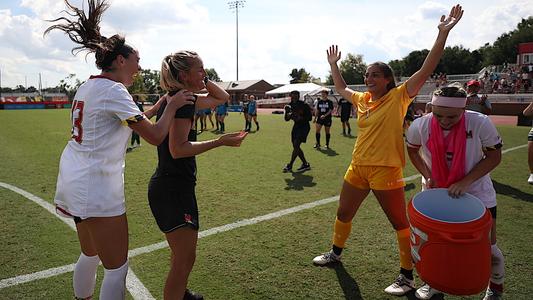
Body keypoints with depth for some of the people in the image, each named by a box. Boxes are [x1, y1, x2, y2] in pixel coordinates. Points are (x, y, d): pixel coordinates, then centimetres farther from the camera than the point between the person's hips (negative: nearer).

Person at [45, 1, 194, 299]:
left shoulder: (88, 86, 12)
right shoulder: (114, 90, -16)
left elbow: (132, 122, 19)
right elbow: (156, 136, -19)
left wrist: (160, 103, 14)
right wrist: (172, 105, -7)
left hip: (74, 181, 10)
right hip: (97, 188, -10)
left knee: (90, 255, 25)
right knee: (117, 268, 1)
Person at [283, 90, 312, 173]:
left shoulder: (304, 105, -14)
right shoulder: (290, 105, 1)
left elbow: (310, 117, -13)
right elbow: (286, 119, 6)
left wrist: (300, 118, -28)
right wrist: (287, 114, -17)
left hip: (304, 126, -7)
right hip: (296, 126, 7)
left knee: (296, 145, -15)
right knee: (296, 147, 7)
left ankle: (290, 166, -8)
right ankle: (305, 164, 21)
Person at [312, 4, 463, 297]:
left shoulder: (398, 97, -8)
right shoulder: (362, 99, 9)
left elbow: (426, 69, -16)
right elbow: (341, 88, 27)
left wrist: (443, 33, -22)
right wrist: (333, 64, 27)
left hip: (386, 171, -7)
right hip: (357, 168, 7)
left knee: (400, 223, 4)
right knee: (343, 213, 19)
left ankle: (407, 276, 19)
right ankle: (336, 252, 42)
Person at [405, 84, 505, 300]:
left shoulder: (480, 123, -24)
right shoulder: (420, 126, -19)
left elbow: (494, 156, -12)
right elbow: (412, 151, 2)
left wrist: (465, 181, -23)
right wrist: (427, 175, -11)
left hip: (476, 192, -1)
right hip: (435, 191, 2)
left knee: (487, 246, 9)